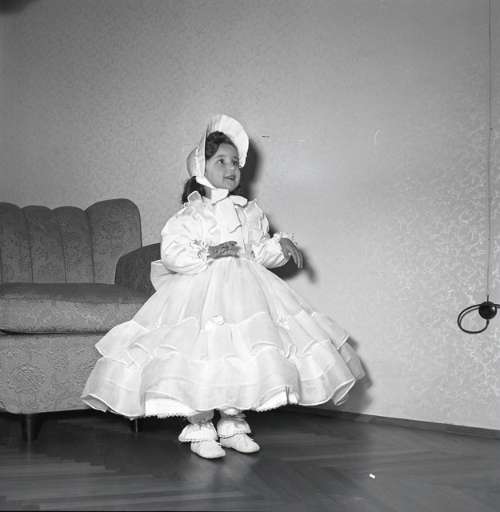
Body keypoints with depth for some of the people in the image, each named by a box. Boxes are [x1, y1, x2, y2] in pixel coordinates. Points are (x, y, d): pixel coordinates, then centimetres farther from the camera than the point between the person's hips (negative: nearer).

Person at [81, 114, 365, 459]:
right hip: (202, 293, -4)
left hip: (245, 292, 4)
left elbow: (260, 252, 17)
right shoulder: (190, 216, -3)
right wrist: (208, 254, -20)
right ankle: (200, 430, 9)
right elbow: (172, 253, -11)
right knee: (201, 361, -9)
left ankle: (233, 425, 20)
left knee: (241, 357, 4)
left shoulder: (251, 212, 12)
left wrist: (280, 245, -1)